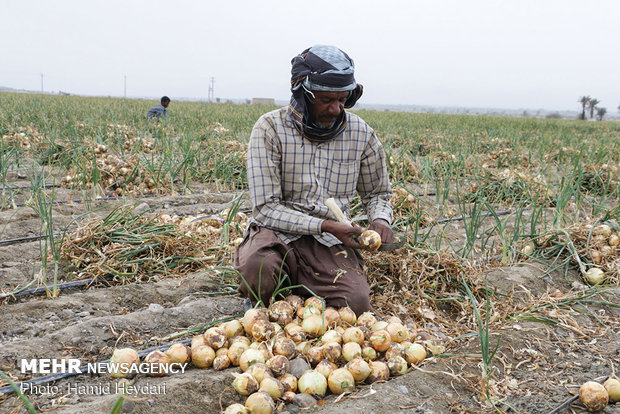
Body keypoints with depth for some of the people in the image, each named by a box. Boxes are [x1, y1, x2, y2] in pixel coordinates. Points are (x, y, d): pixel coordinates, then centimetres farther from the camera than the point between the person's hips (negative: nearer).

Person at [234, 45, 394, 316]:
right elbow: (265, 209, -14)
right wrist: (325, 226, -22)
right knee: (258, 265, -37)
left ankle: (300, 288, 9)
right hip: (278, 232, -2)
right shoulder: (270, 128, -10)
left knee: (357, 302, -25)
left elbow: (377, 192, 18)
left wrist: (380, 220, -5)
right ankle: (260, 309, 1)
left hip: (329, 242, 3)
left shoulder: (361, 134, 2)